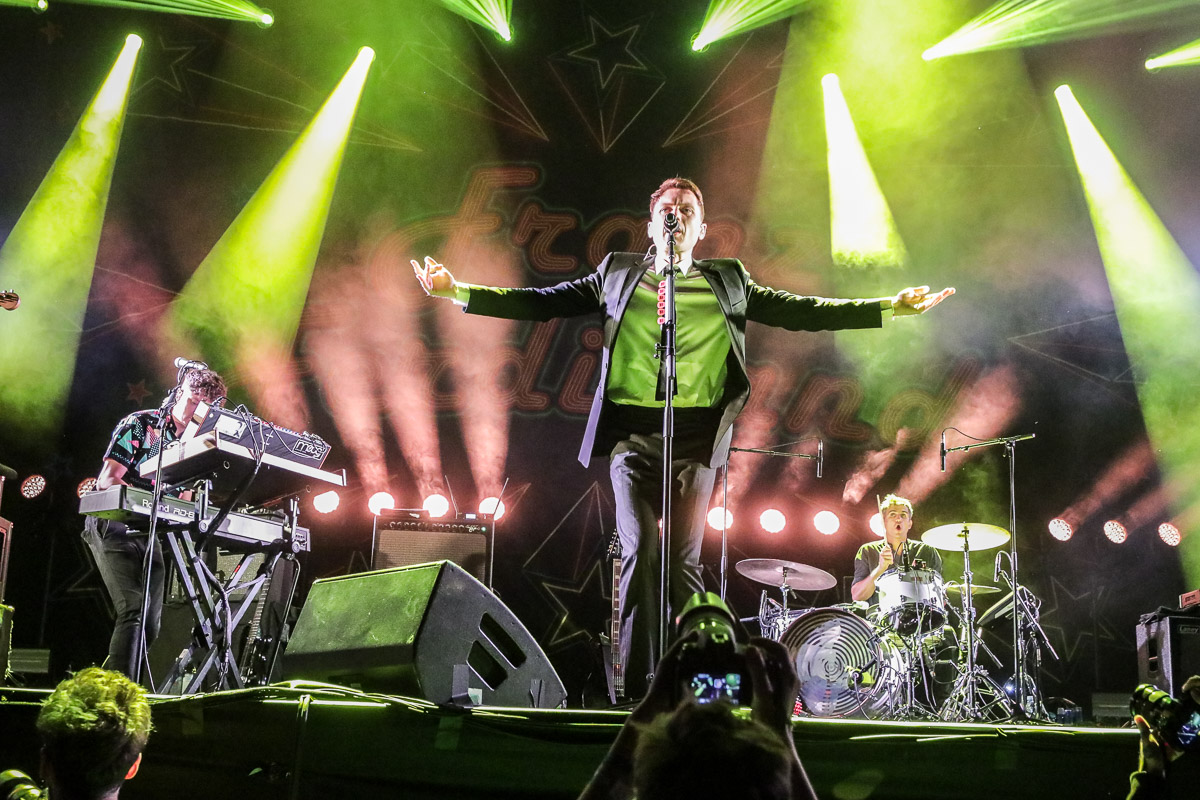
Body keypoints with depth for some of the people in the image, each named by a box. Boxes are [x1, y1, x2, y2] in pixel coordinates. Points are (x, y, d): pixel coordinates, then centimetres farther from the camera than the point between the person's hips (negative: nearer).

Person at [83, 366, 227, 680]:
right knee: (133, 611, -22)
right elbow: (107, 480, -15)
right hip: (115, 527, -7)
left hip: (151, 534, 7)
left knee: (151, 623, 1)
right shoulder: (139, 425, -7)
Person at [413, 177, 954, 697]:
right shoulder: (618, 274, 17)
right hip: (632, 430, 0)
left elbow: (802, 311, 16)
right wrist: (458, 292, 6)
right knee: (640, 552, -11)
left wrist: (891, 307, 10)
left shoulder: (728, 281, 18)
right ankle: (637, 686, -3)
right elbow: (541, 302, 15)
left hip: (698, 433, 0)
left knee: (683, 559, -3)